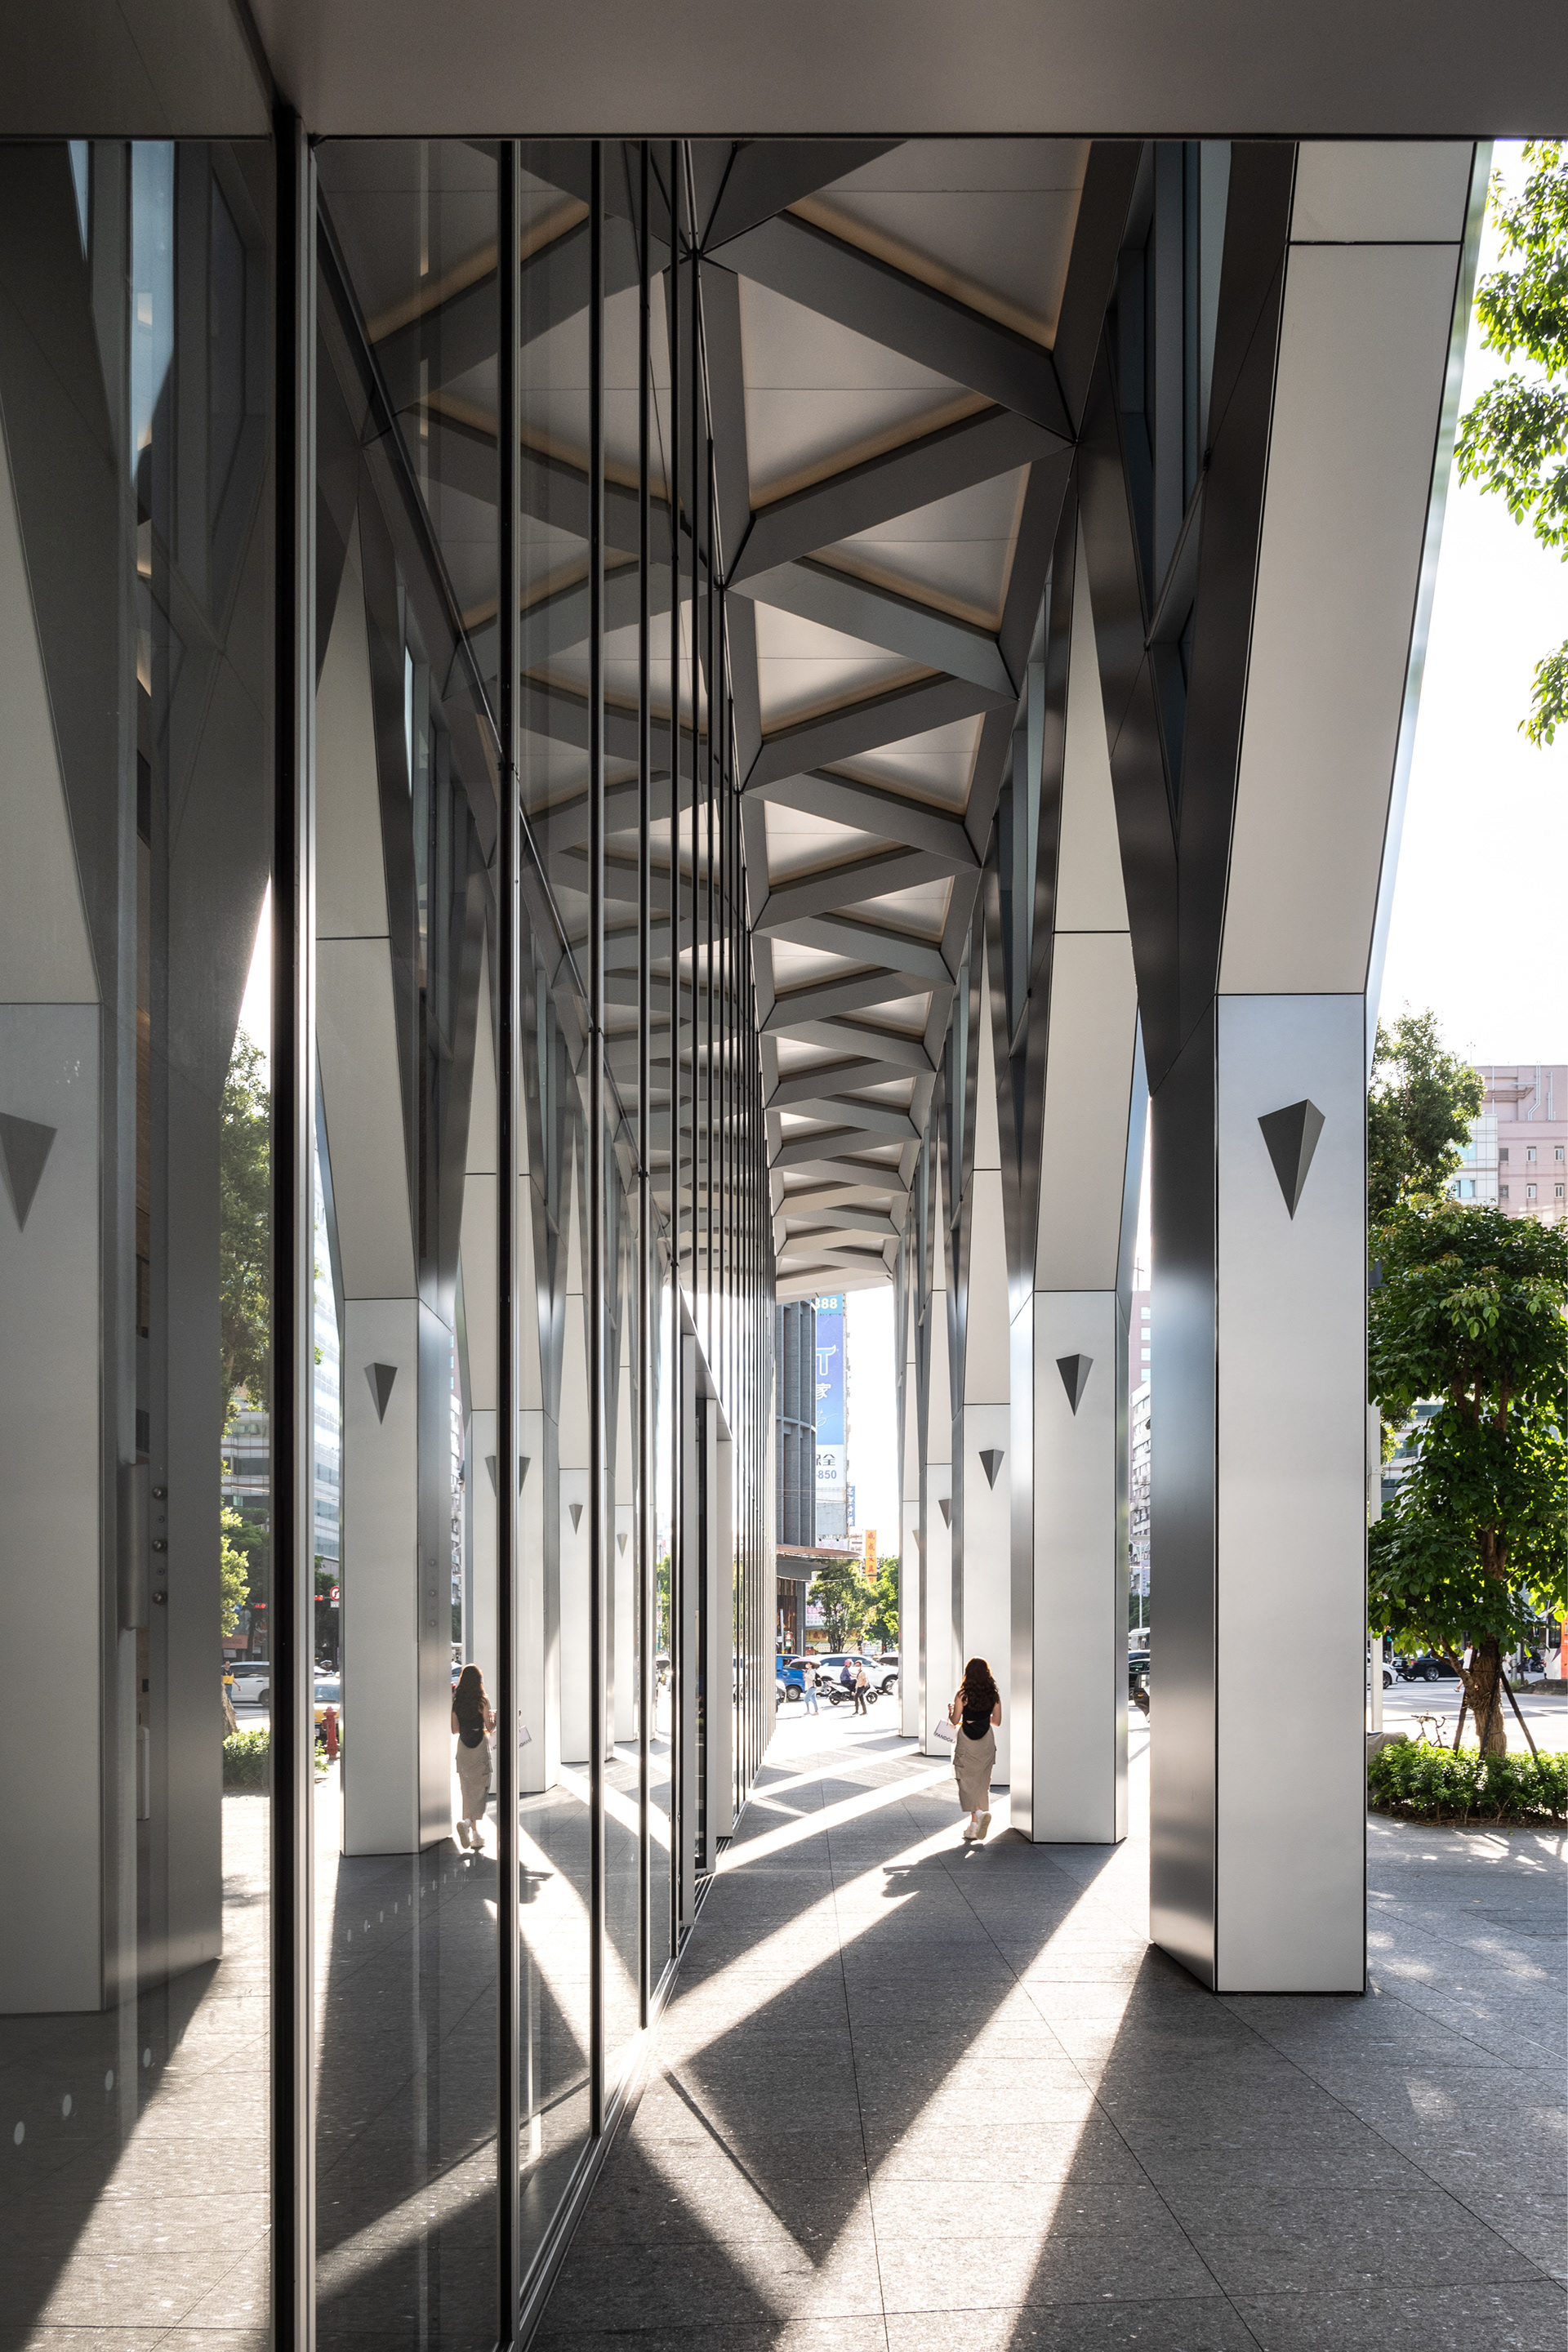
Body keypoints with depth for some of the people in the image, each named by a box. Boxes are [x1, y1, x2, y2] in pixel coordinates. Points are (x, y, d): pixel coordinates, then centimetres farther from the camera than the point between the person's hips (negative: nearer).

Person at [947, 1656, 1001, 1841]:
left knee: (967, 1780, 4)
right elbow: (997, 1721, 4)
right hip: (987, 1740, 4)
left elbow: (955, 1720, -9)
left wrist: (950, 1712, 12)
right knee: (982, 1781, 13)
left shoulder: (962, 1694, -10)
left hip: (967, 1741, -4)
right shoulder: (994, 1694, 0)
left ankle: (977, 1812, -20)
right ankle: (975, 1827, 17)